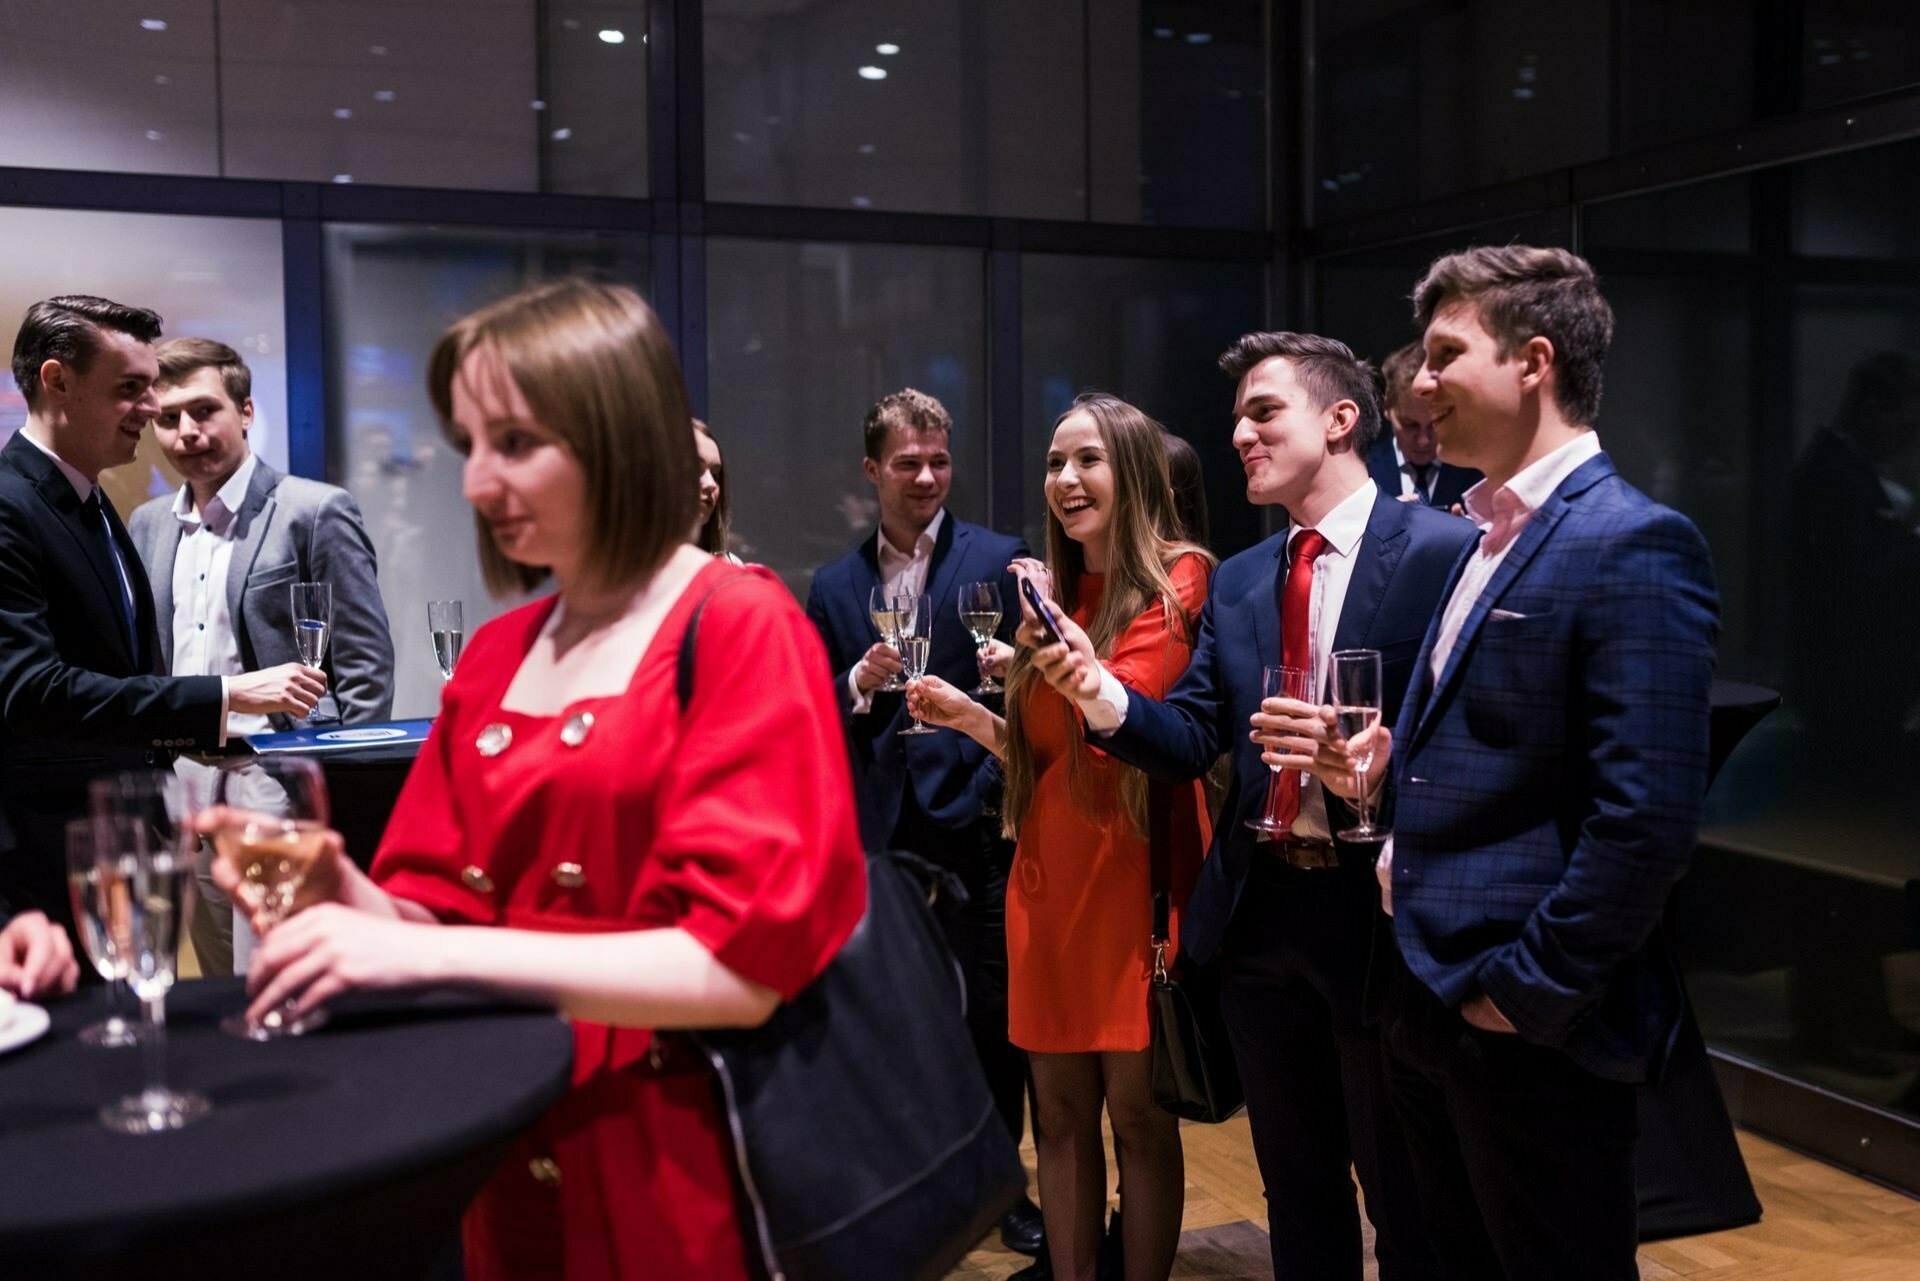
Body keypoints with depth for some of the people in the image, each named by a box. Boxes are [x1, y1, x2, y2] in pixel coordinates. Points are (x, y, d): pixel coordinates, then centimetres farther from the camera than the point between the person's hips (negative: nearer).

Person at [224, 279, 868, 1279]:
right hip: (507, 1155, 6)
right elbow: (434, 913, 9)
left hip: (672, 1160, -6)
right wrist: (341, 895, -12)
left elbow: (740, 967, -20)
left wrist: (429, 955, -23)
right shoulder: (496, 656, 8)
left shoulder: (741, 629, -12)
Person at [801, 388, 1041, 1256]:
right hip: (883, 829, 3)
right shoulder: (835, 586, 11)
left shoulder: (998, 561, 1)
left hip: (974, 824, -2)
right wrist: (859, 685, -8)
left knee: (991, 1011, 4)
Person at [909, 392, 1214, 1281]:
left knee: (1138, 1113, 1)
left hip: (1135, 867, -6)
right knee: (1061, 1114, 10)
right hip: (1049, 871, 6)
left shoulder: (1180, 580, -5)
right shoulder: (1058, 592, 14)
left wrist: (1053, 624, -11)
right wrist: (966, 716, 4)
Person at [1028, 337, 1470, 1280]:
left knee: (1405, 1196, 10)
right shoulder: (1236, 583, 10)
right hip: (1258, 911, 6)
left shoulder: (1444, 550, -10)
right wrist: (1100, 692, -14)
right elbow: (1189, 742, 3)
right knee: (1297, 1184, 20)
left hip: (1379, 911, -6)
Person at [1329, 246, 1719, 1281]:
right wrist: (1389, 770, 3)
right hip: (1431, 1009, 9)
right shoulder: (1494, 538, 13)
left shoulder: (1633, 545, -16)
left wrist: (1529, 991, -18)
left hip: (1531, 1030, -9)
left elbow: (1647, 818, -22)